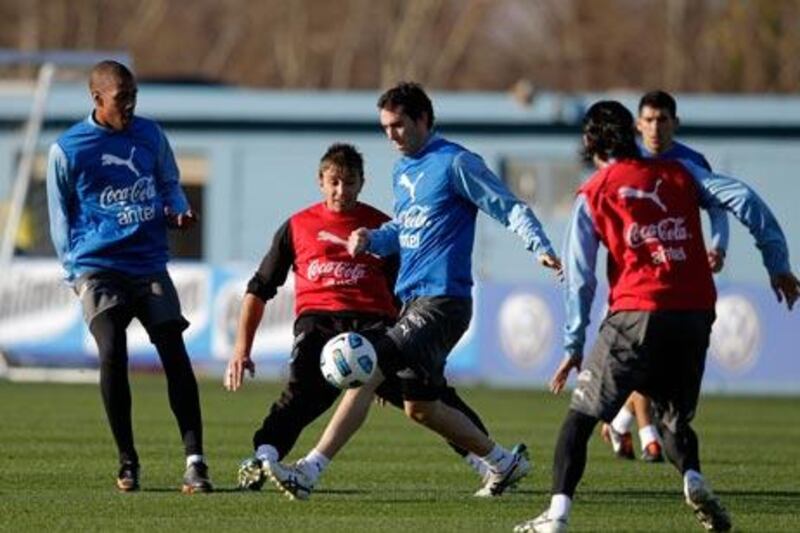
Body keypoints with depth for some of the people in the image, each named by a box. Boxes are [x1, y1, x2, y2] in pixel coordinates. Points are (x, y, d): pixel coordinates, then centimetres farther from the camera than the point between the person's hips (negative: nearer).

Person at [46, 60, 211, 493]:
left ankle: (194, 460, -9)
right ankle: (127, 462, -1)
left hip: (150, 263, 2)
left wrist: (178, 210, -2)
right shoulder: (67, 150, 0)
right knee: (112, 355, -16)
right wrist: (75, 271, 2)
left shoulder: (150, 135, 8)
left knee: (175, 354, -8)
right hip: (98, 267, -2)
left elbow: (169, 183, 20)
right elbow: (61, 218, 8)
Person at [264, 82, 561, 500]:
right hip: (414, 301, 10)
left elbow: (509, 208, -9)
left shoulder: (454, 163, -9)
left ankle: (310, 472, -23)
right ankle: (504, 462, 29)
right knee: (421, 408, 15)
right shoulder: (402, 171, 17)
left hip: (442, 301, -10)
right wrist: (371, 239, 5)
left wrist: (540, 248, -25)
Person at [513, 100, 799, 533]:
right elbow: (743, 200, 2)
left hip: (636, 317, -3)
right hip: (695, 314, 3)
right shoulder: (679, 174, 13)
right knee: (675, 416, 21)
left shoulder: (593, 195, 6)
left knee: (581, 415, 7)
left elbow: (578, 276, 4)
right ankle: (693, 478, -9)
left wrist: (573, 345, 8)